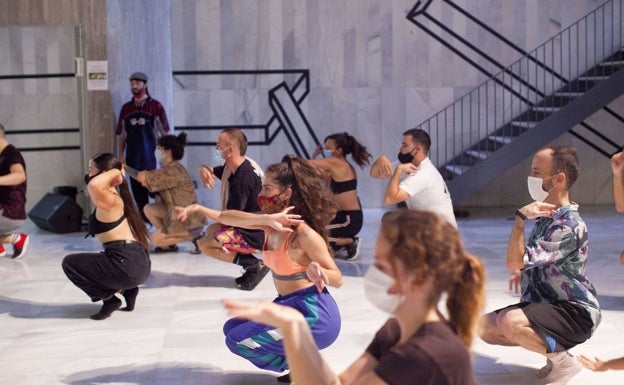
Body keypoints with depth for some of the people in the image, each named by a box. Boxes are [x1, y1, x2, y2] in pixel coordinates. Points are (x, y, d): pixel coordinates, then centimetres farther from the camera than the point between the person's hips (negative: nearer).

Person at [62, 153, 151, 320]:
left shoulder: (107, 200, -16)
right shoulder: (113, 196, 14)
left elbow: (94, 185, -36)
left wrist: (114, 172, -21)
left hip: (127, 265, -10)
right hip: (139, 262, 10)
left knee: (70, 263, 4)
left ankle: (109, 298, 2)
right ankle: (128, 290, 18)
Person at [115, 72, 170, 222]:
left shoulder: (156, 106, 0)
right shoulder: (126, 108, 11)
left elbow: (164, 132, 0)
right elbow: (121, 134, 12)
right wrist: (120, 155, 4)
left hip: (151, 156, -4)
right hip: (132, 157, 4)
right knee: (137, 190, 7)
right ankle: (144, 219, 16)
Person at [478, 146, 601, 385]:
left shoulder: (568, 225, -23)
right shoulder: (545, 214, 6)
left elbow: (514, 262, -27)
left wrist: (520, 217, -25)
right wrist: (524, 273, 9)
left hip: (575, 312, -9)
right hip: (546, 303, 9)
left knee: (509, 322, -33)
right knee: (485, 327, 2)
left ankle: (562, 362, -10)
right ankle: (552, 347, 8)